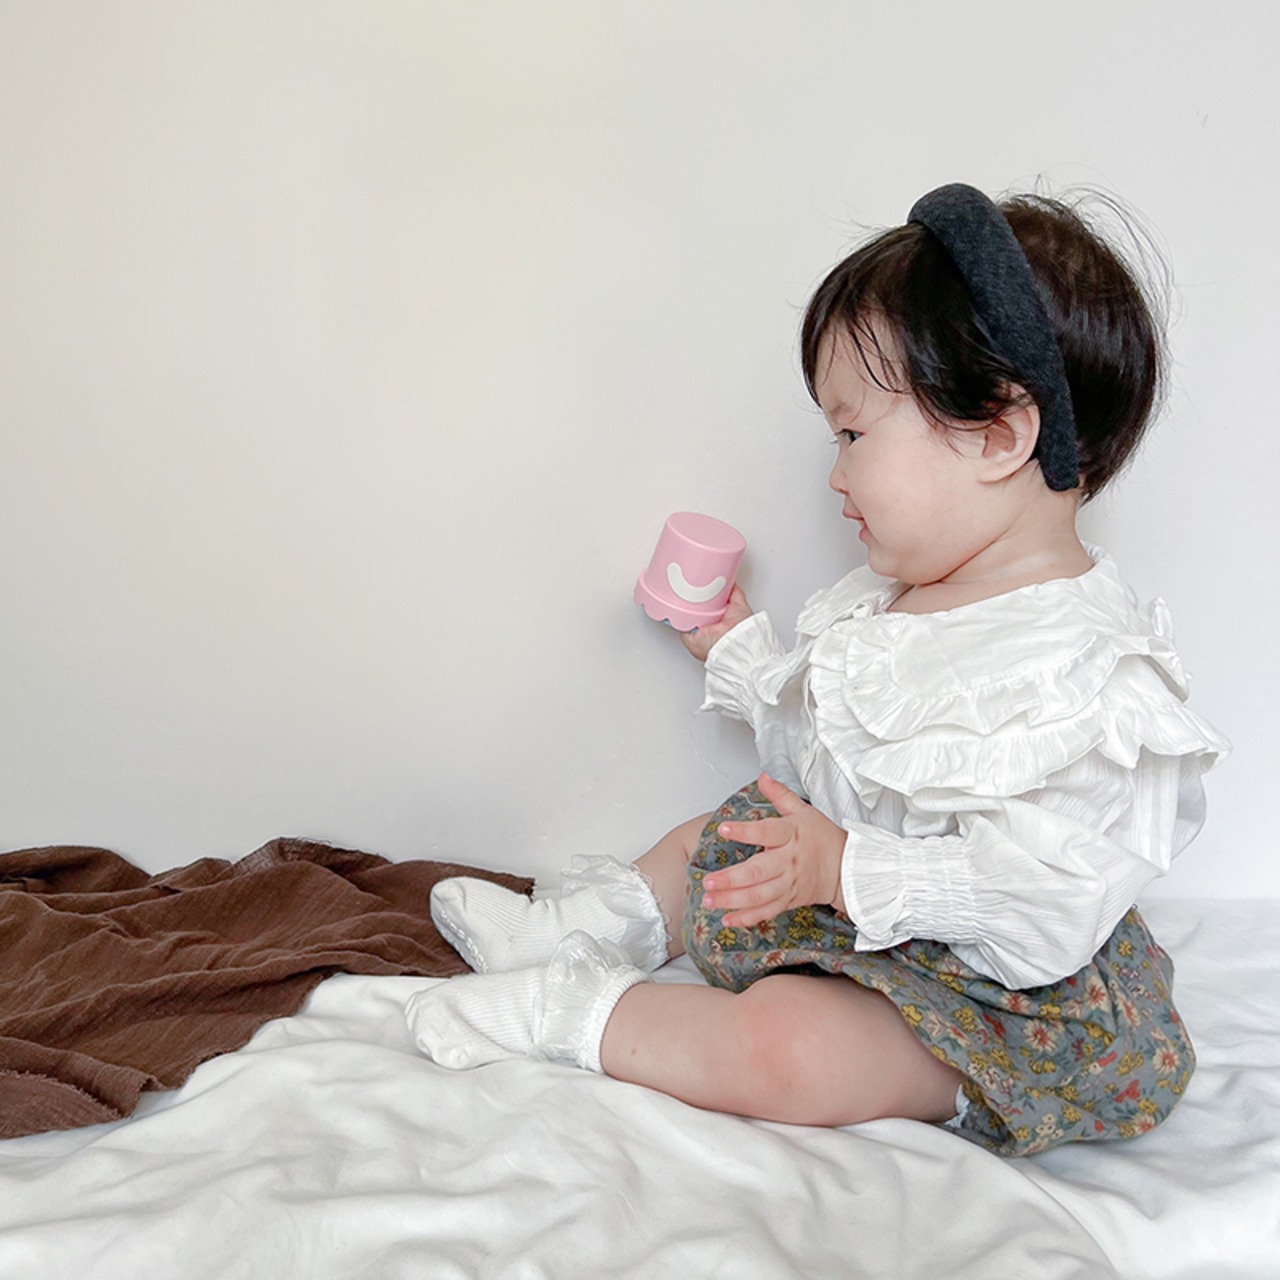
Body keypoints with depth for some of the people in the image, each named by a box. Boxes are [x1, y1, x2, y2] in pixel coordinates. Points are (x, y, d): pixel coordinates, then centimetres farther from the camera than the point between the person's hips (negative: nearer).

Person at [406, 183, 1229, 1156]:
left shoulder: (1080, 671, -30)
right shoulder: (908, 590, 2)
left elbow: (1049, 909, -33)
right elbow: (823, 751, 17)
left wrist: (846, 870, -36)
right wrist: (738, 647, 20)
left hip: (1002, 998, -10)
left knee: (784, 1045, -33)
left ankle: (575, 1010, -14)